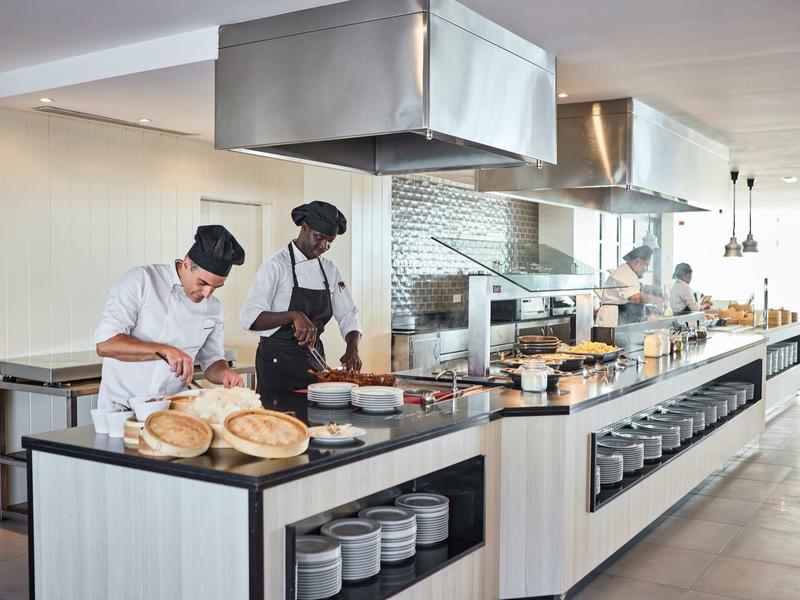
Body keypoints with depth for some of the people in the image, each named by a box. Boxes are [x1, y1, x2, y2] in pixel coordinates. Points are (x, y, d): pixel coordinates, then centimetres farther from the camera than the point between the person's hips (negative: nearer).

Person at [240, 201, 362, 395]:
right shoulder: (276, 265, -12)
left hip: (314, 360, 6)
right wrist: (294, 316, -34)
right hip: (278, 361, -6)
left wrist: (352, 350, -10)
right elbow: (249, 318, -20)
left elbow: (348, 317, 9)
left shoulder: (329, 269, 8)